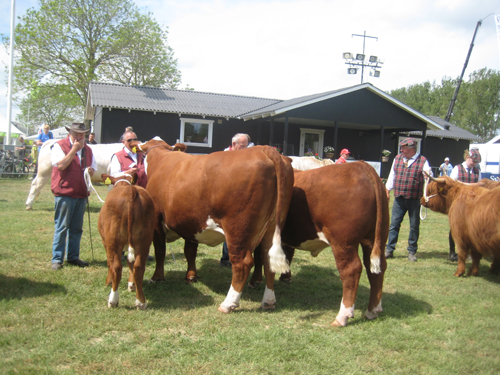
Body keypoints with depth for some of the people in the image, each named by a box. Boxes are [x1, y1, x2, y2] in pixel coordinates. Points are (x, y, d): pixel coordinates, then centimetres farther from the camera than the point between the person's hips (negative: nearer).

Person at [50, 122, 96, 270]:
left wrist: (91, 170, -2)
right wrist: (74, 150, -15)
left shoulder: (87, 149, 15)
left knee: (77, 228, 10)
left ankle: (73, 257, 18)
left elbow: (93, 167, 22)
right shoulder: (59, 146, -2)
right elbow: (60, 165, -16)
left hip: (81, 194, 6)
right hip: (64, 193, -5)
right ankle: (57, 259, 4)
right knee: (61, 227, -3)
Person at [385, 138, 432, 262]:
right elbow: (392, 175, 15)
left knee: (414, 226, 5)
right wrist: (387, 190, 13)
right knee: (394, 224, 2)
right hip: (399, 197, 2)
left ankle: (412, 251, 16)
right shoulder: (397, 158, 8)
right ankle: (389, 249, 9)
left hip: (415, 199, -2)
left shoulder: (422, 161, 0)